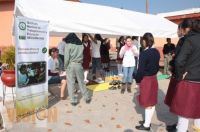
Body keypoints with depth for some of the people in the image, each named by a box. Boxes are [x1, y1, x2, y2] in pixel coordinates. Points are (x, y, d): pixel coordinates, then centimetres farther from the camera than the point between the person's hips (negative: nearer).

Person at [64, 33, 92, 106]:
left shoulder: (68, 45, -3)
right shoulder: (81, 45, 8)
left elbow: (66, 57, -7)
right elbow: (82, 56, 5)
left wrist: (65, 66, 3)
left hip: (71, 65, -3)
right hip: (79, 65, 3)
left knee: (71, 83, 5)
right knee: (81, 82, 13)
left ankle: (73, 100, 9)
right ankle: (87, 98, 20)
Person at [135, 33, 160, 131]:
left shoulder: (144, 53, -20)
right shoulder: (156, 52, 4)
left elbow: (141, 70, -19)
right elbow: (157, 66, 10)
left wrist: (137, 80, -6)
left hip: (146, 80, -8)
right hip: (154, 78, 8)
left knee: (148, 103, 4)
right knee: (152, 102, 17)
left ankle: (146, 125, 19)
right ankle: (147, 121, 34)